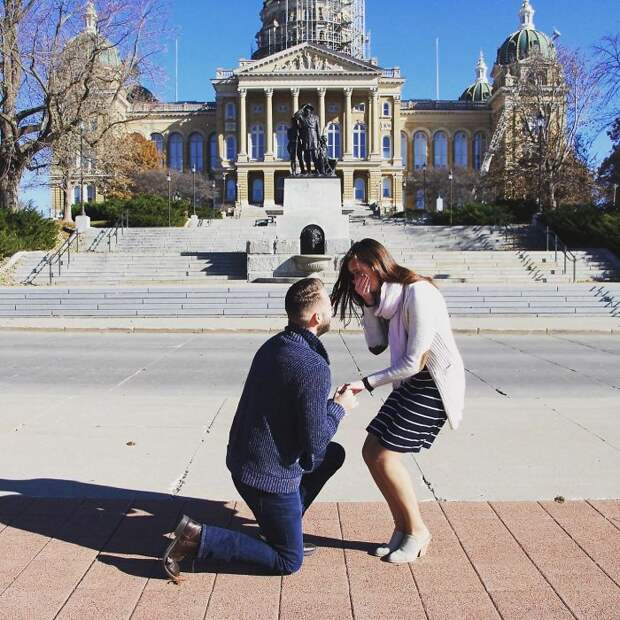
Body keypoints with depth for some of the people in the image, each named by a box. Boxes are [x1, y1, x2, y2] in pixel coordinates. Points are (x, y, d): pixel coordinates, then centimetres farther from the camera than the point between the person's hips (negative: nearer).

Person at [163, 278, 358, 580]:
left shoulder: (273, 345, 3)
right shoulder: (314, 368, -25)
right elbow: (314, 442, -22)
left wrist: (328, 400, 13)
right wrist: (339, 407, -6)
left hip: (243, 457, 9)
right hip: (270, 474, -9)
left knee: (333, 454, 22)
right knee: (288, 562, 8)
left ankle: (282, 529, 23)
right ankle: (198, 538, -2)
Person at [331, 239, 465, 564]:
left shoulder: (418, 294, -22)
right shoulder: (387, 296, 7)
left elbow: (413, 361, -23)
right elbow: (377, 346, 5)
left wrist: (366, 384, -18)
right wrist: (369, 305, -6)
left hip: (434, 385, -9)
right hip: (410, 383, 9)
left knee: (385, 457, -11)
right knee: (371, 451, 3)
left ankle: (417, 531, 9)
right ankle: (402, 528, 17)